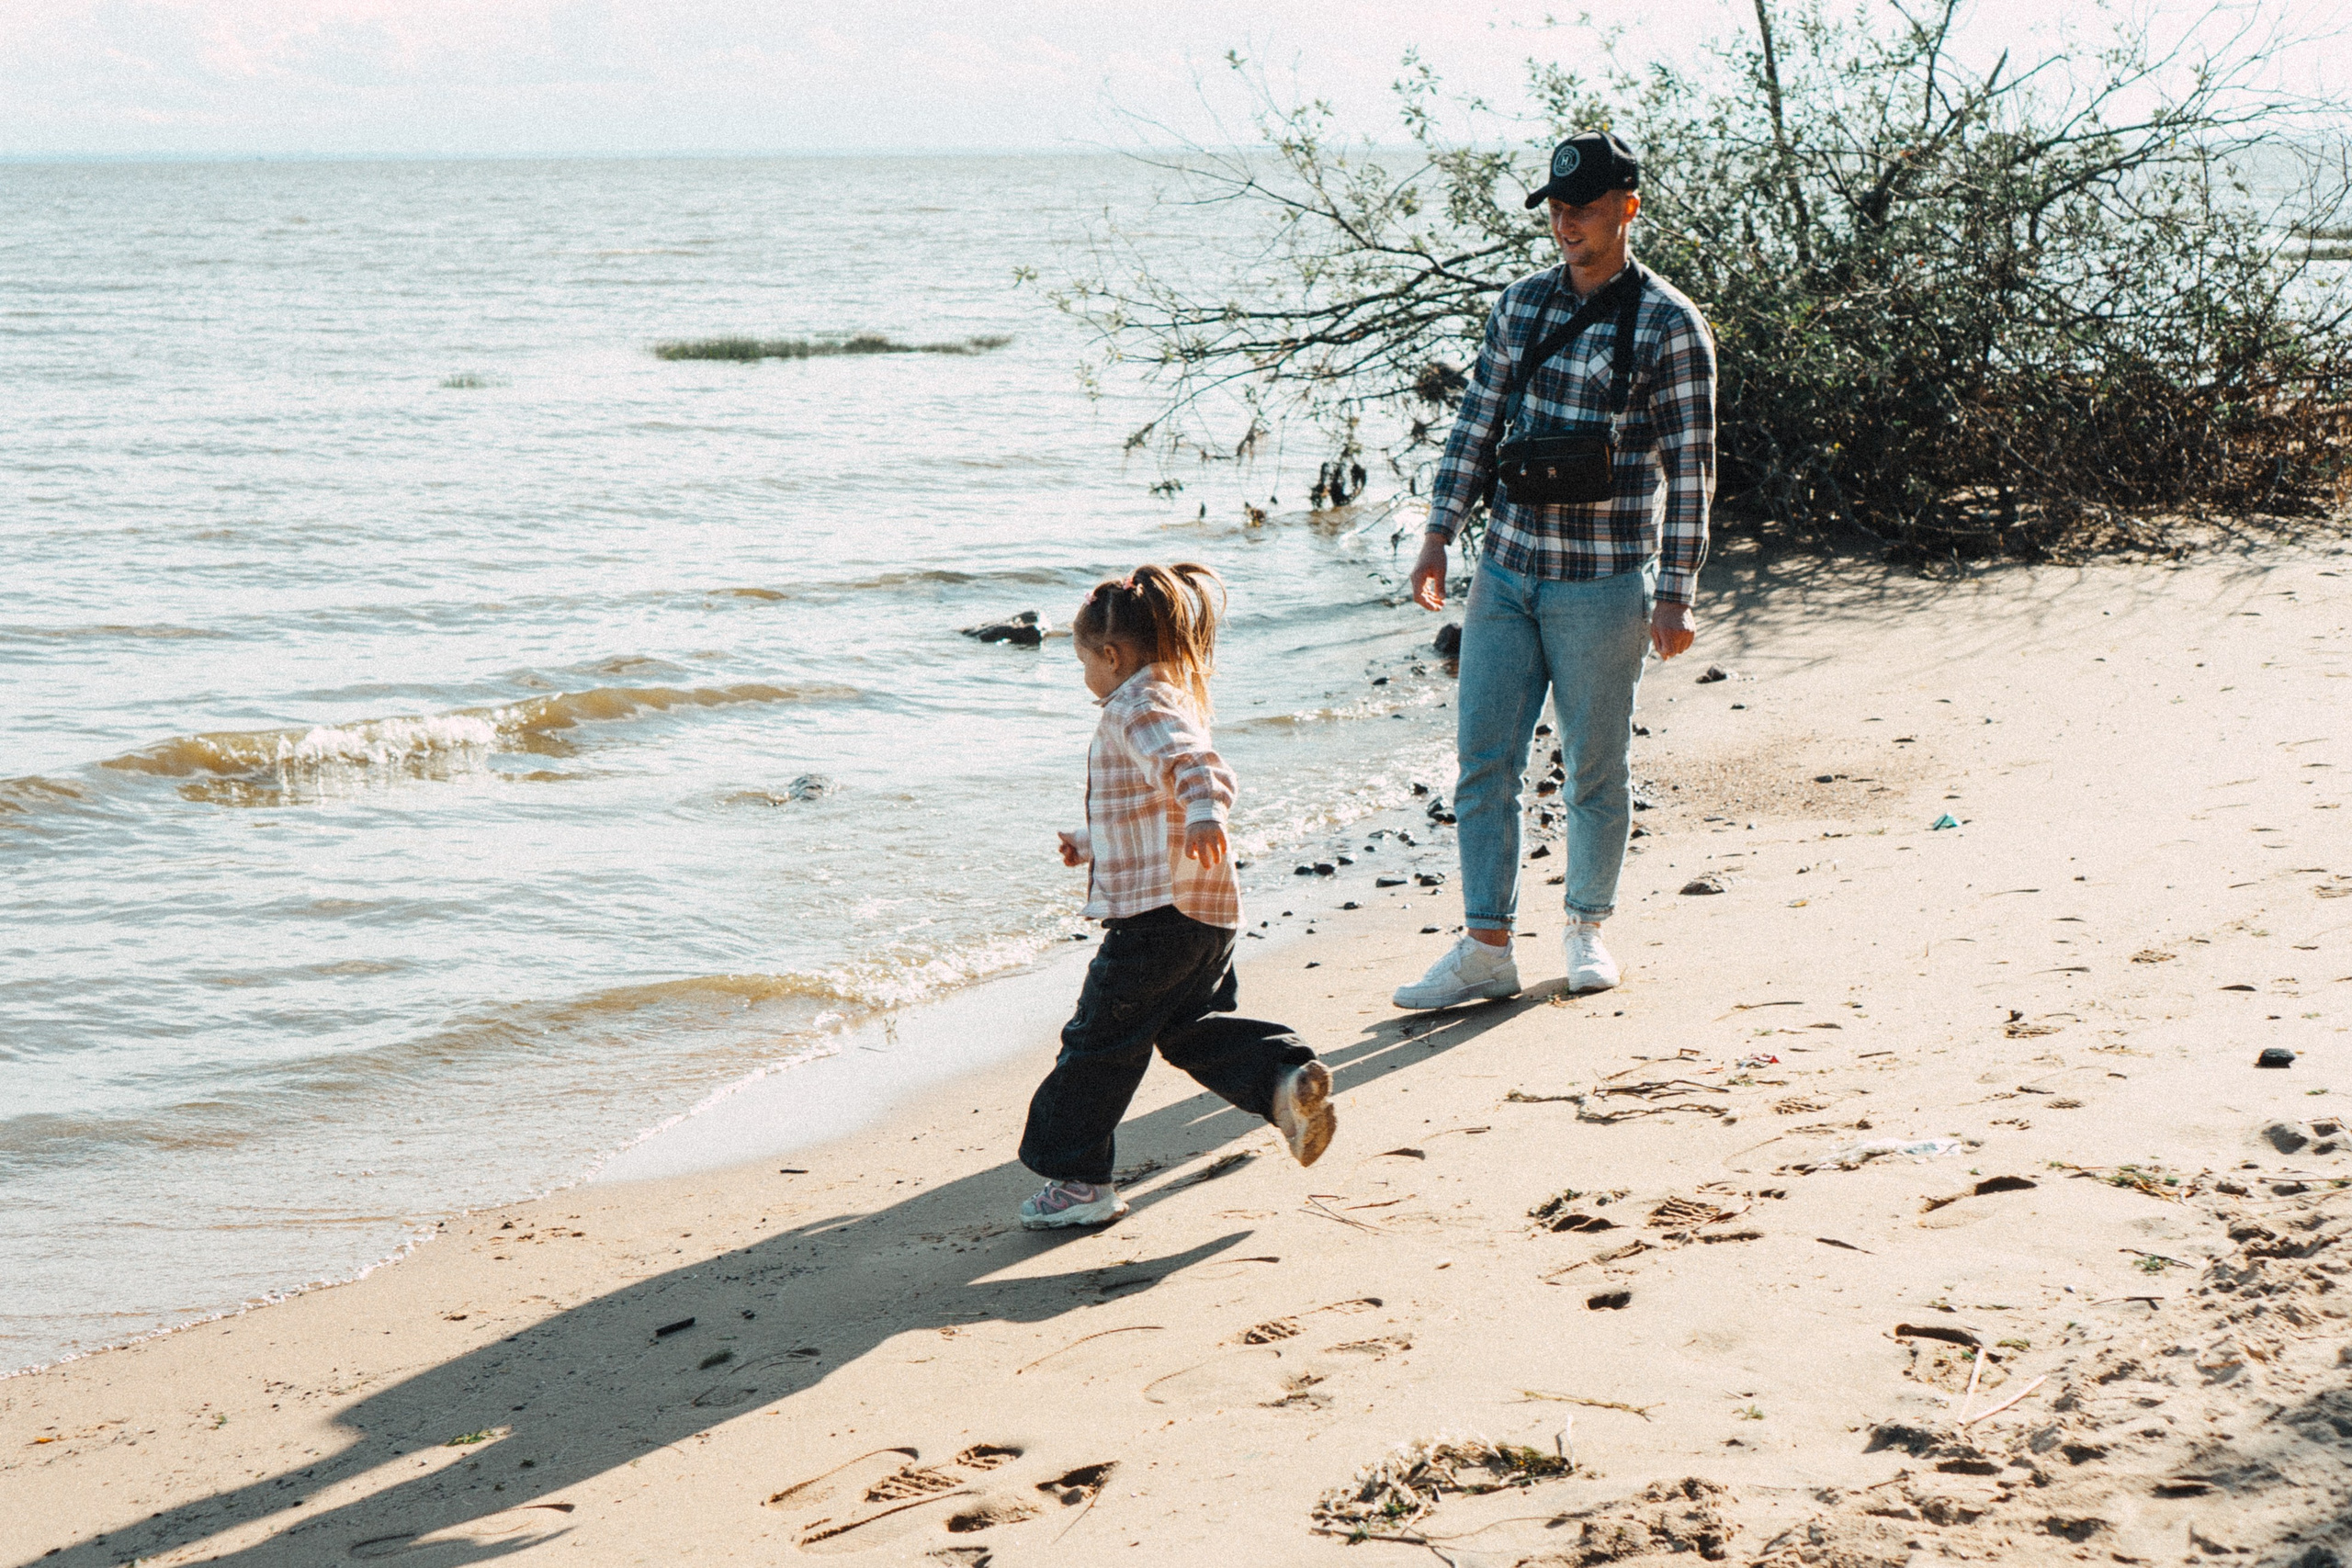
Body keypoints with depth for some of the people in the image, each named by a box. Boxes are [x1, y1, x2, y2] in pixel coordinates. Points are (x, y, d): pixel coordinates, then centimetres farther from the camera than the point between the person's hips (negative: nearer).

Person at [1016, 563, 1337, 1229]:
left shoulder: (1136, 709, -11)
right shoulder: (1174, 703, 21)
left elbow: (1192, 761, -33)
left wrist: (1204, 811, -51)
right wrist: (1092, 845, 46)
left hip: (1157, 913, -10)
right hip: (1210, 912, 10)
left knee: (1099, 1043, 1)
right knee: (1193, 1027, 19)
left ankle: (1076, 1180, 8)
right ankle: (1288, 1079, -2)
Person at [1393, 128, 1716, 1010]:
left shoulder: (1669, 326, -6)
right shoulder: (1522, 305, 8)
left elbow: (1690, 469, -6)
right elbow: (1477, 424, 14)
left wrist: (1673, 596, -9)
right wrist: (1440, 533, 8)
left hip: (1602, 586, -4)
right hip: (1506, 571, 4)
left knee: (1595, 769, 7)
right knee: (1483, 758, 2)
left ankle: (1587, 928, 25)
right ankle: (1486, 950, 8)